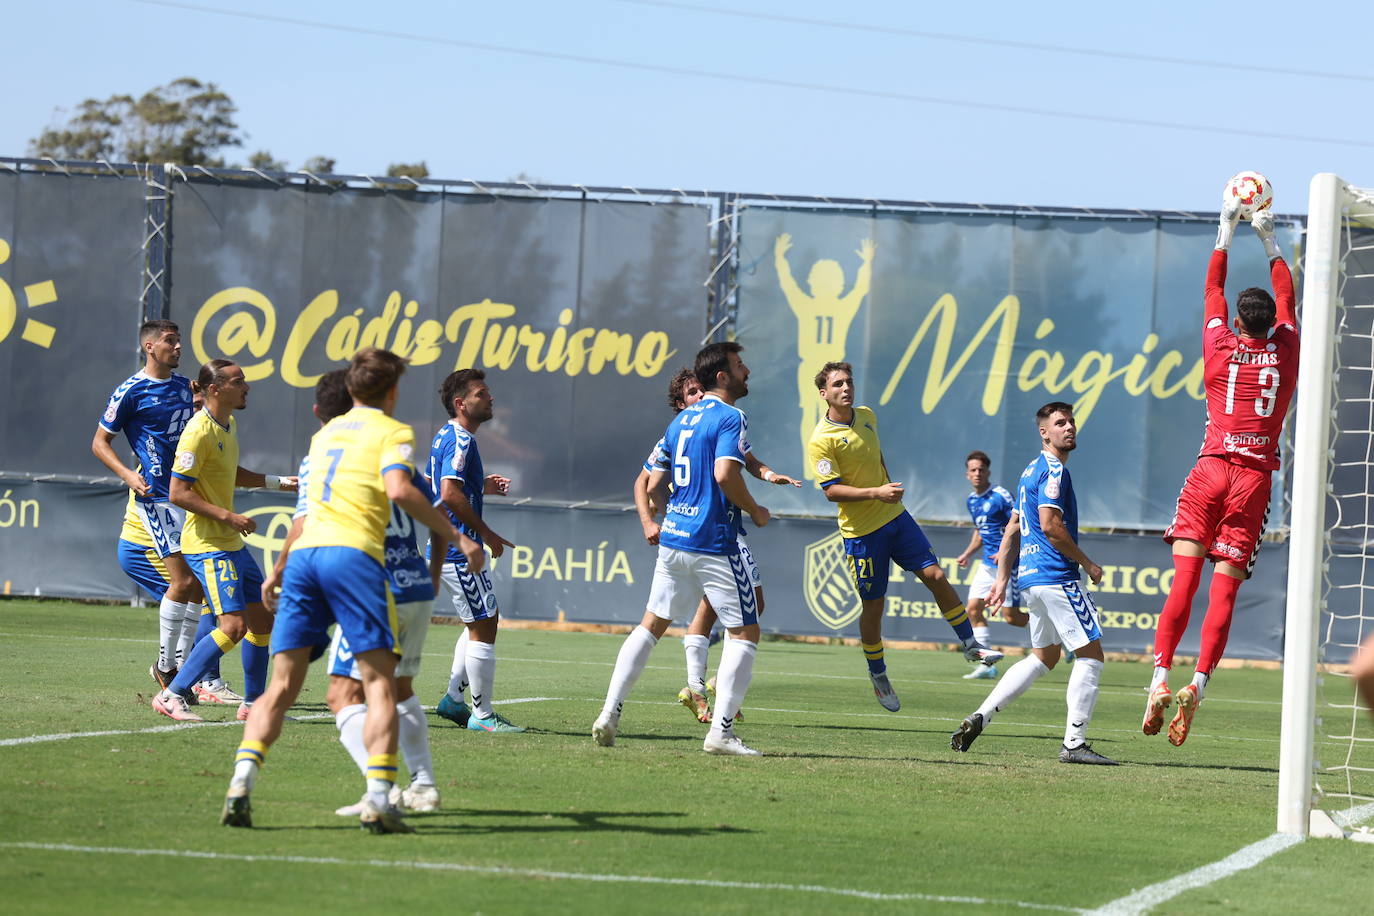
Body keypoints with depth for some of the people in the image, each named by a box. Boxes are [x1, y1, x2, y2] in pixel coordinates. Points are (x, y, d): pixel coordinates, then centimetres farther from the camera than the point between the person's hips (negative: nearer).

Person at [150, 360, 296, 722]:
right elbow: (178, 493, -20)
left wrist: (278, 482, 19)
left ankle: (252, 703, 21)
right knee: (233, 625, -16)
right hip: (207, 545, -10)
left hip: (232, 543, 10)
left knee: (262, 619, 11)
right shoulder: (199, 432, -18)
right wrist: (228, 516, -20)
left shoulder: (228, 425, 10)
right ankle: (171, 696, -10)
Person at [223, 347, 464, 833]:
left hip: (303, 553, 5)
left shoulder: (324, 434, 27)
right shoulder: (393, 432, 7)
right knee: (380, 683, -2)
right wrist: (454, 534, -5)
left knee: (282, 686, 5)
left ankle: (241, 783, -12)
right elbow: (398, 489, -11)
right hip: (354, 554, -5)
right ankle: (378, 800, -15)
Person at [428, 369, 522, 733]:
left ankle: (454, 697, 20)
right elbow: (451, 493, -26)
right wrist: (486, 533, -20)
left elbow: (431, 485, 24)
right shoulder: (460, 440, -16)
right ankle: (482, 714, -1)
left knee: (485, 621, 19)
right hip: (460, 549, -11)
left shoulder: (445, 436, 15)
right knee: (482, 627, -5)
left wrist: (482, 486, 19)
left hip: (445, 548, 11)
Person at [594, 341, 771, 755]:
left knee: (652, 624, 16)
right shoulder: (730, 418, -10)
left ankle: (610, 713, 8)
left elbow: (652, 483, 17)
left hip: (673, 536, 8)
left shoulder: (681, 420, 15)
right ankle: (721, 730, -7)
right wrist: (754, 511, -10)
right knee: (745, 632, 1)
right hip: (714, 543, -7)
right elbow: (725, 473, -25)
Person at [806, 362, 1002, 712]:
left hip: (895, 517, 6)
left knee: (936, 576, -2)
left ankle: (970, 644, 10)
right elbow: (831, 490, -20)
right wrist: (876, 493, -28)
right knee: (873, 605, 2)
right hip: (862, 531, -6)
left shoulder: (867, 417, 5)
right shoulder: (821, 441, -16)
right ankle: (878, 676, 20)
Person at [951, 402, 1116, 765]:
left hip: (1030, 573, 10)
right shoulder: (1054, 470, -11)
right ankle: (1074, 744, -9)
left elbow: (1013, 531, 22)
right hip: (1056, 575, -10)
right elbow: (1051, 525, -20)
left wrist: (1002, 578, 22)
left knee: (1044, 657, 18)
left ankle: (980, 717, 10)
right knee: (1090, 653, -6)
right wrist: (1087, 563, -10)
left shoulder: (1032, 471, 20)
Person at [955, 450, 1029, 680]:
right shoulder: (972, 501, 11)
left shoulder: (1001, 496, -14)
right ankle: (985, 665, 1)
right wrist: (968, 553, 16)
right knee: (973, 609, -1)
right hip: (988, 564, 8)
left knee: (1010, 616, -9)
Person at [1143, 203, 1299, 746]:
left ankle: (1161, 677, -18)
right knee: (1225, 588, -5)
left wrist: (1226, 229, 28)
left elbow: (1213, 288, 18)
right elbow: (1286, 297, 22)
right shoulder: (1285, 352, 5)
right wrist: (1268, 240, 30)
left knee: (1184, 578, -5)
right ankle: (1198, 684, -18)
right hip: (1255, 477, 0)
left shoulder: (1221, 348, 4)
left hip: (1210, 471, 0)